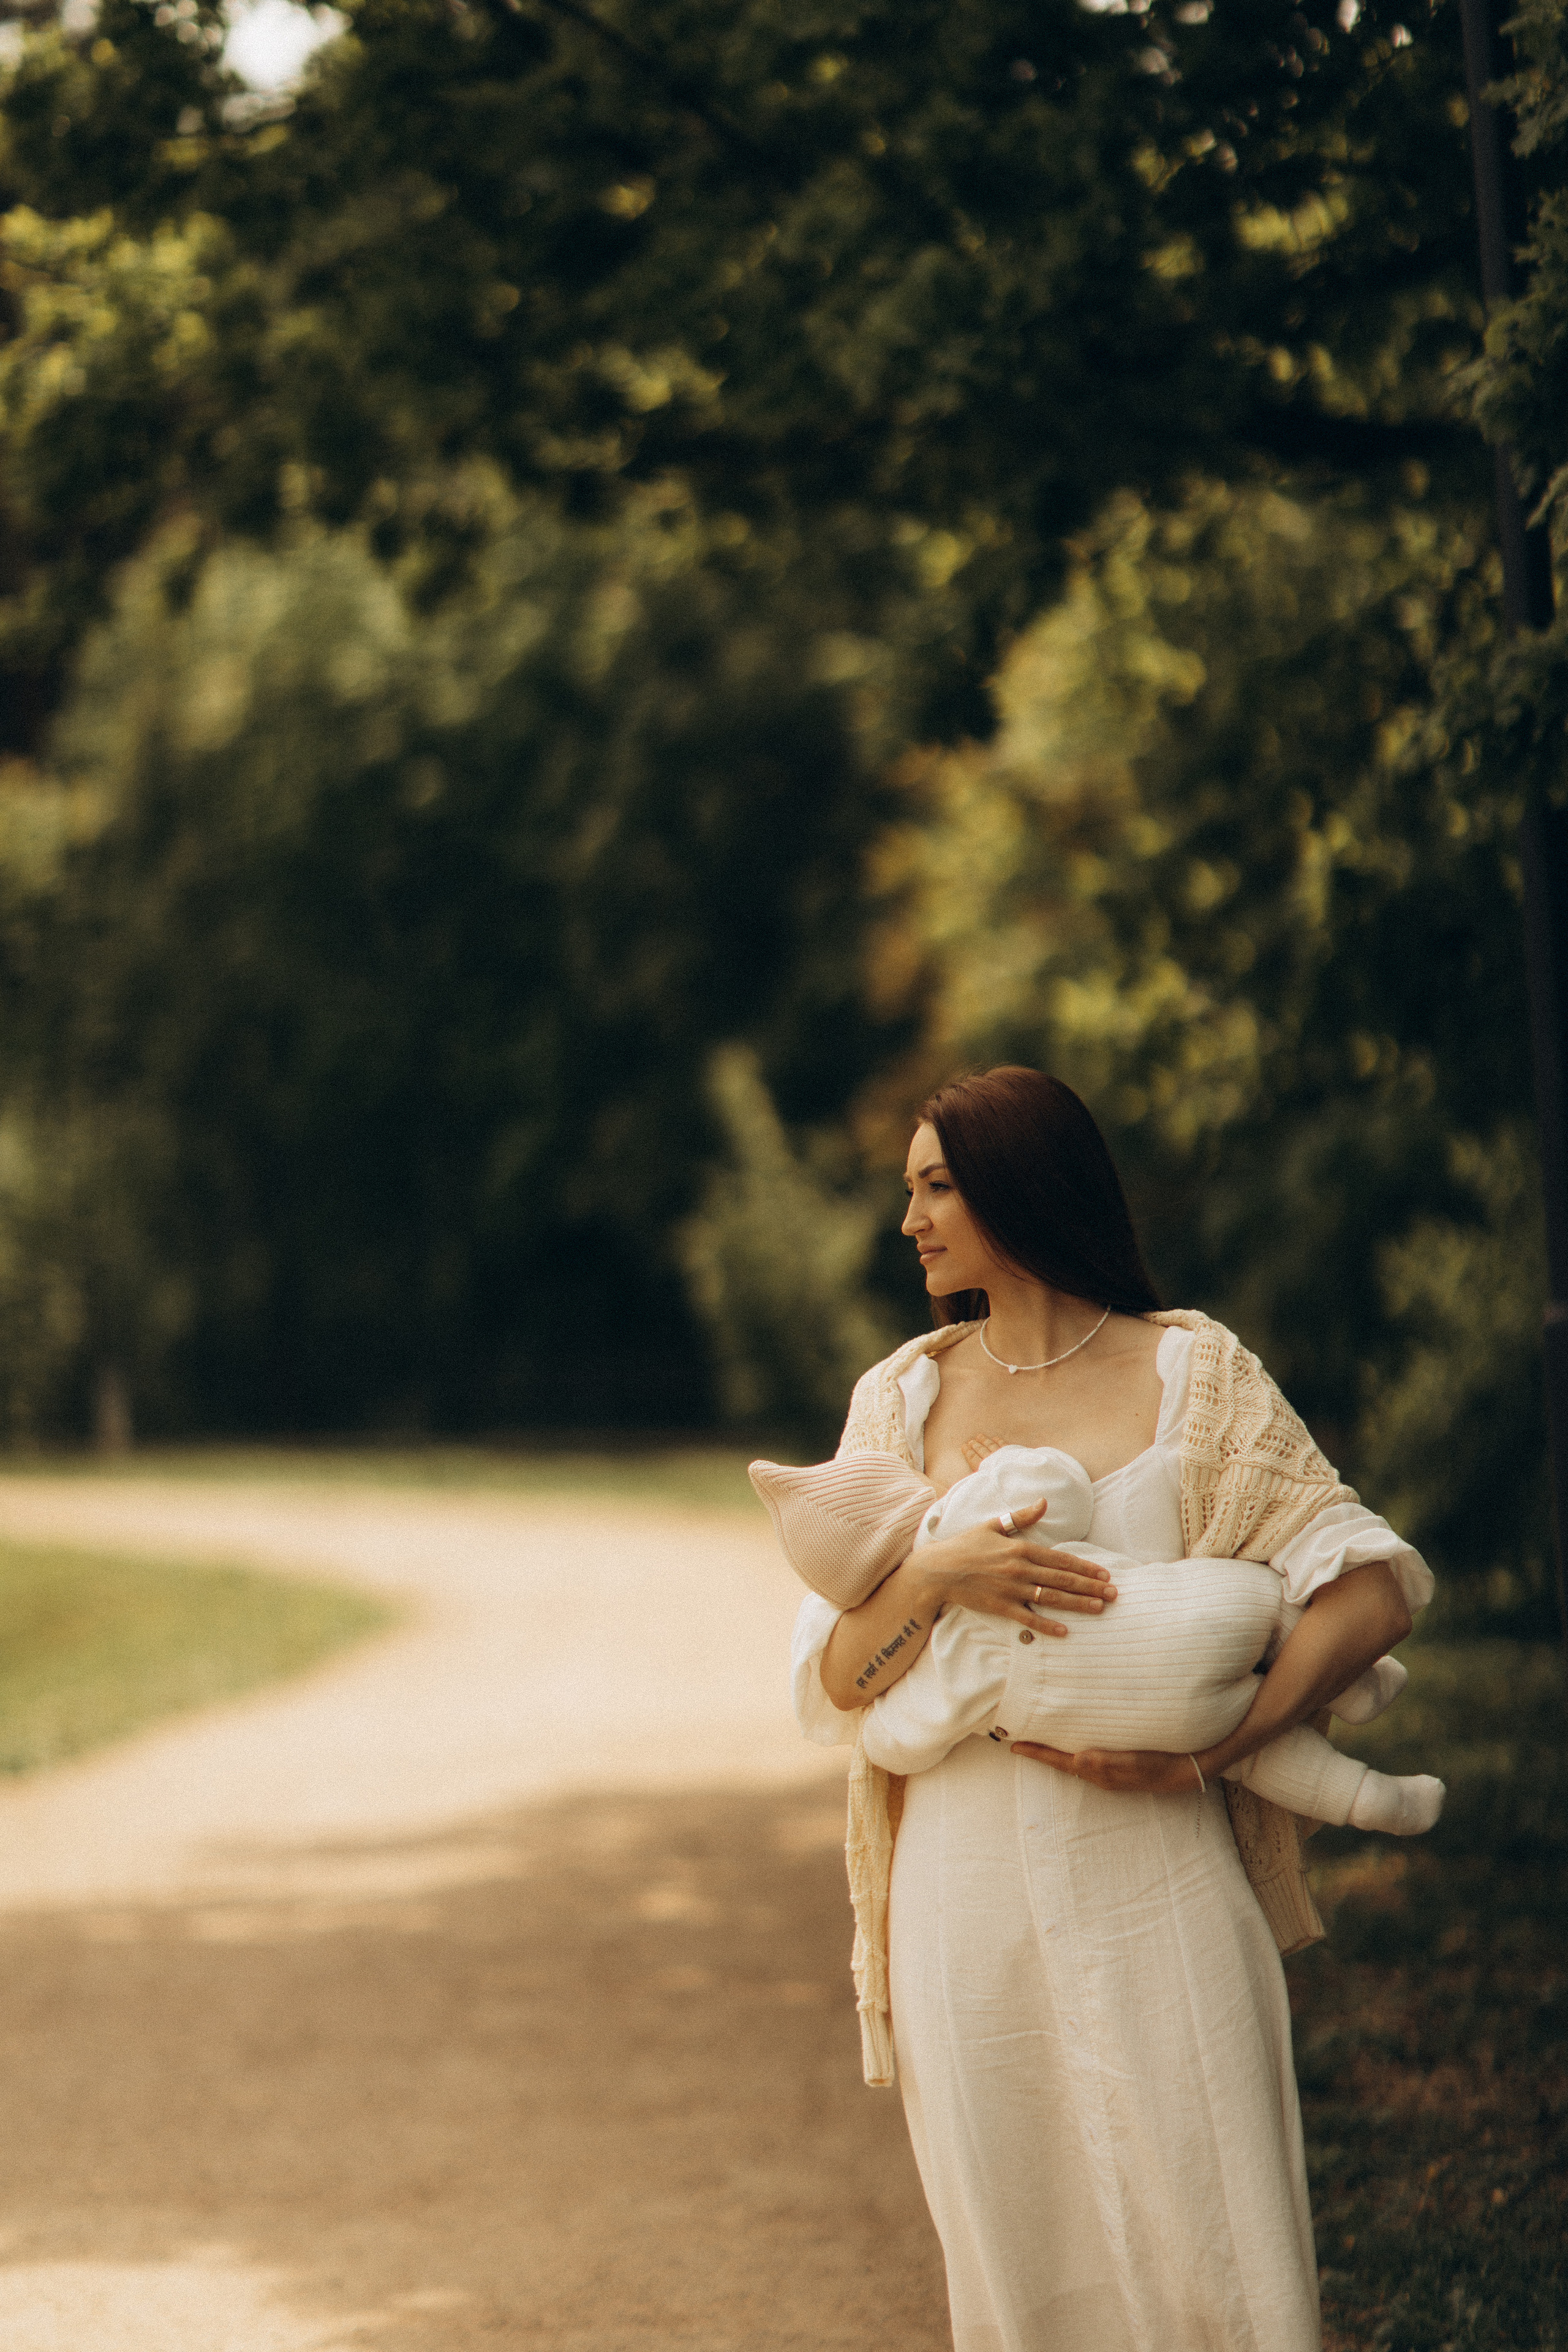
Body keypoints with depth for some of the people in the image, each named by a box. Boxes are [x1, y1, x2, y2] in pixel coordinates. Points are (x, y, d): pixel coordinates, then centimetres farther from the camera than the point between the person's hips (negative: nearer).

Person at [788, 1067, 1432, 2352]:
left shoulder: (1195, 1374, 1)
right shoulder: (904, 1398, 9)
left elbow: (1376, 1590, -6)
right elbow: (836, 1684, 5)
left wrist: (1203, 1754, -17)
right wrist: (933, 1575, -16)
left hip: (1154, 1880, -2)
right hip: (969, 1894, 3)